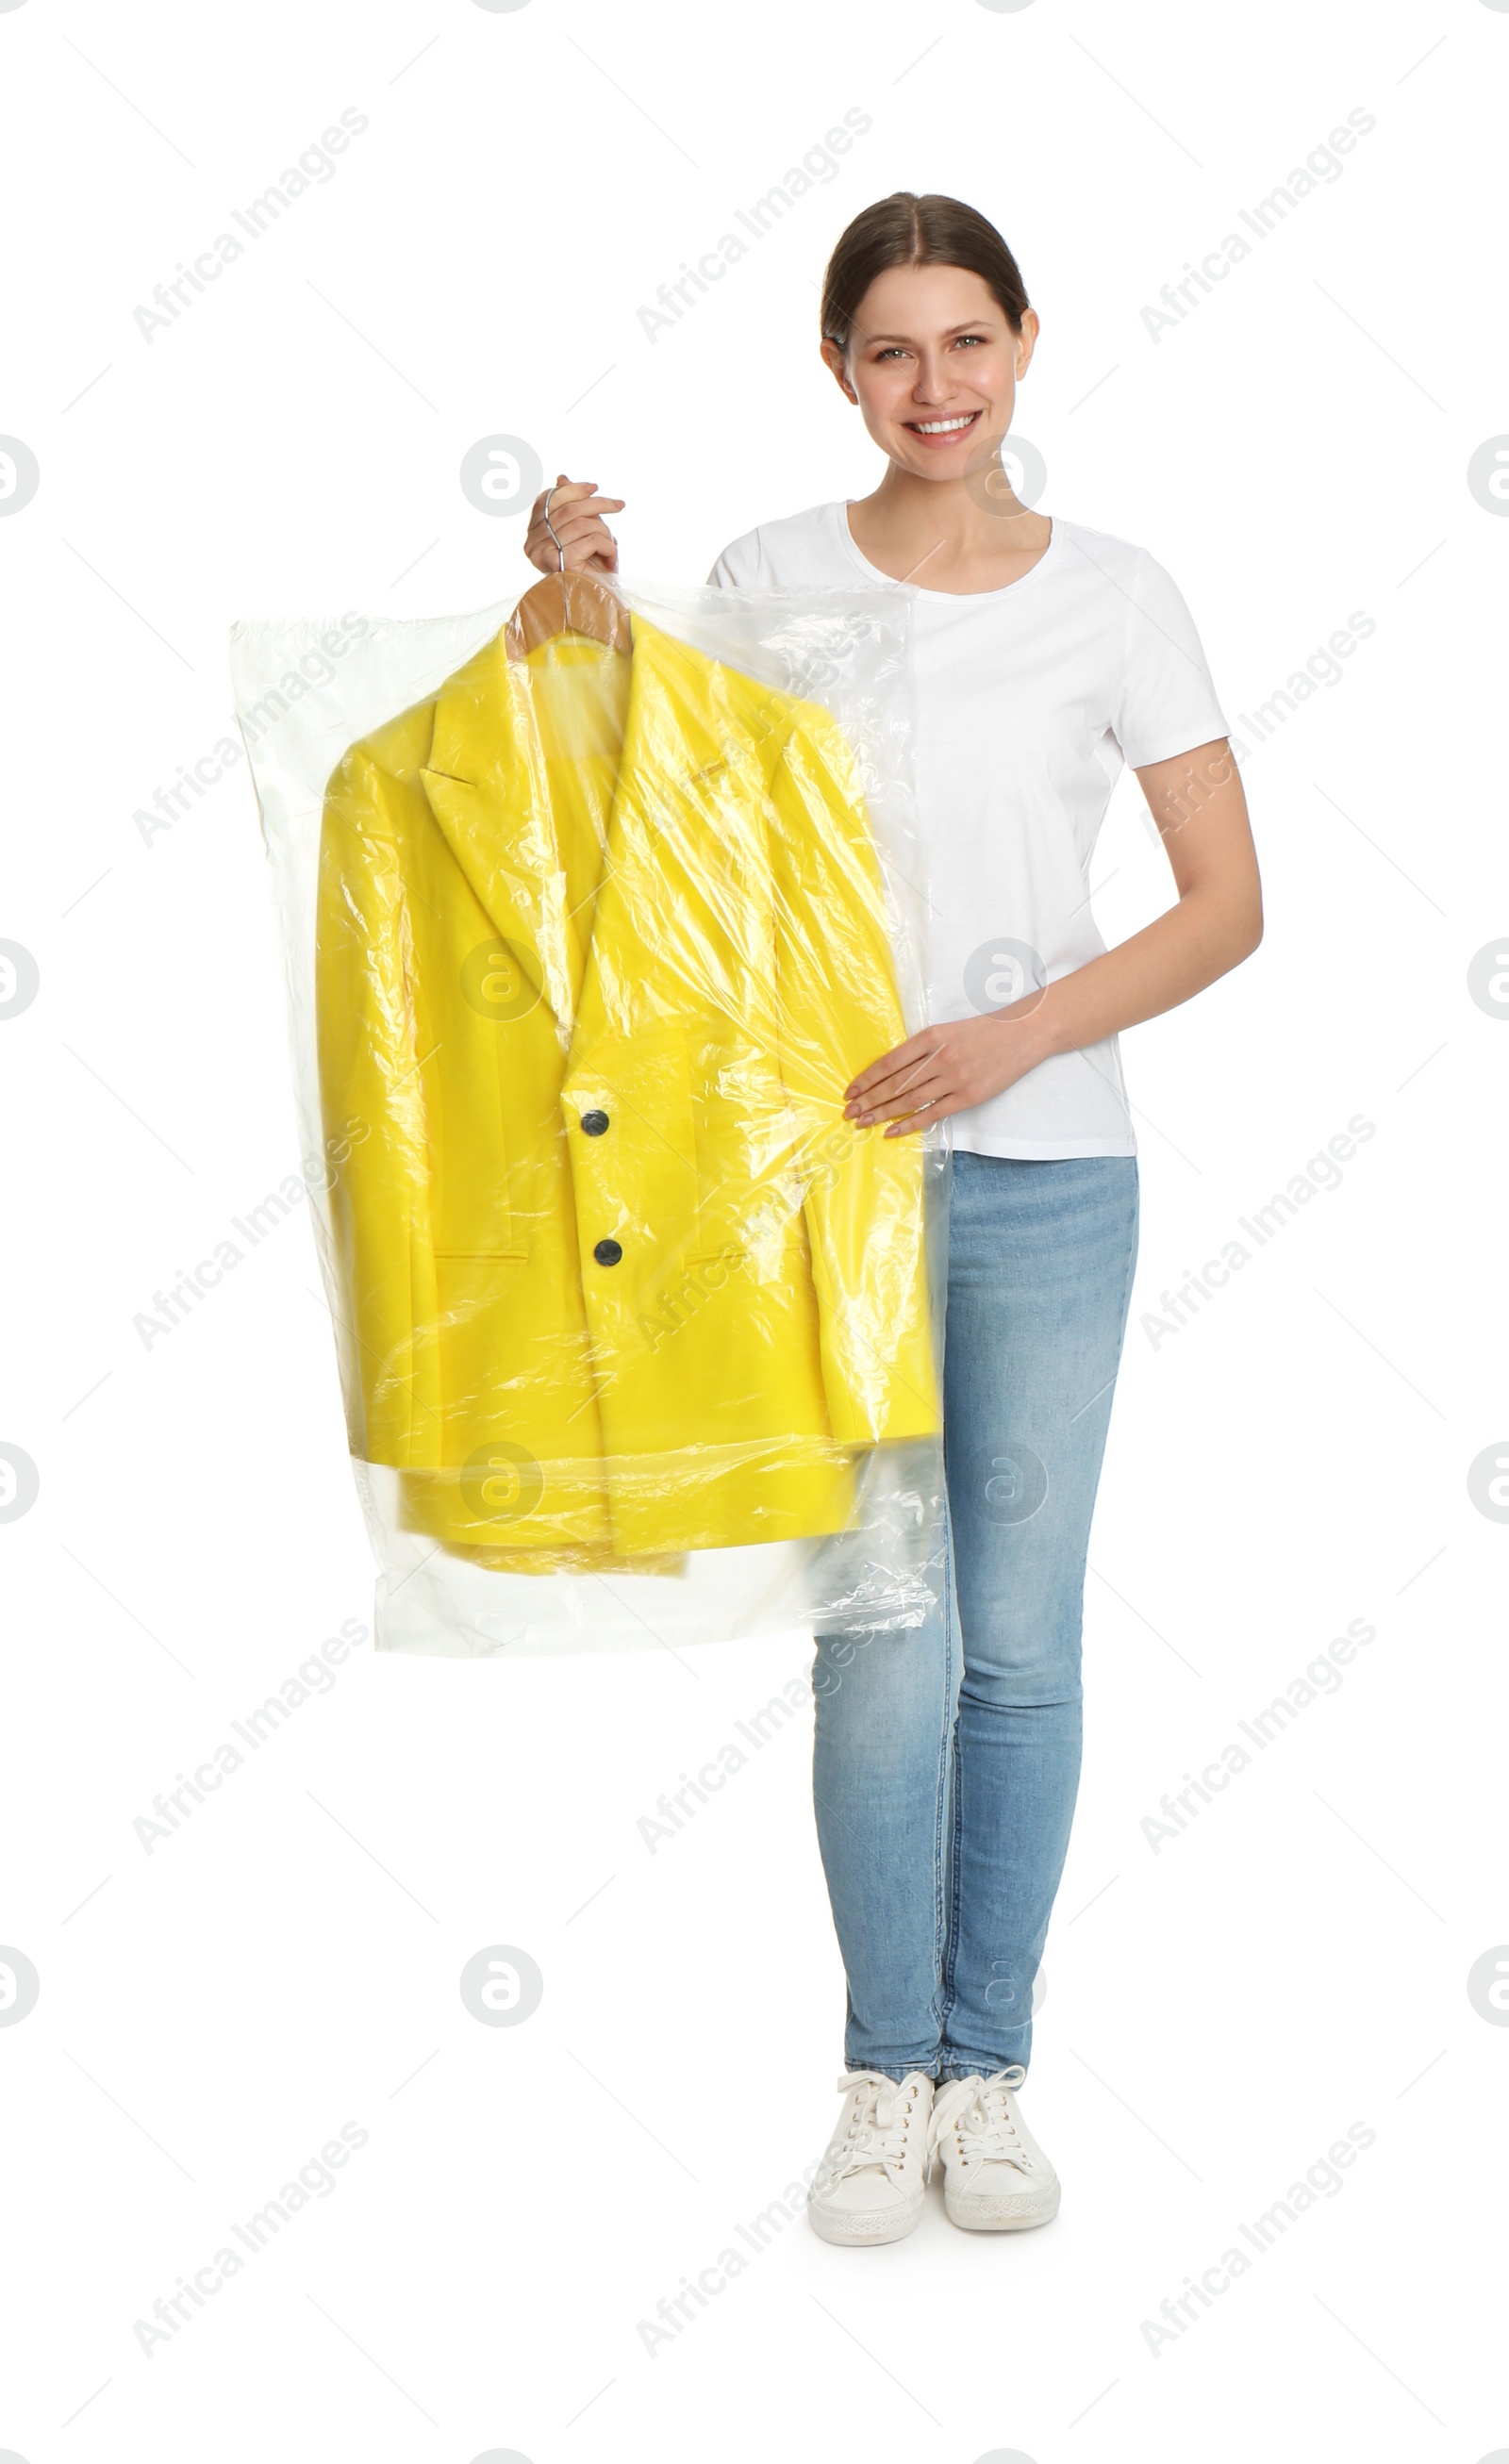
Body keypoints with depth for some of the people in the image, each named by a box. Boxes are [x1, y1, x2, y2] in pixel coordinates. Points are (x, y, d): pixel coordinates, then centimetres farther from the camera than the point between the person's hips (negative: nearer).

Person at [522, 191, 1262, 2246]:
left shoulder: (1114, 595, 2)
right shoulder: (769, 578, 4)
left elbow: (1228, 901, 0)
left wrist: (1017, 1034, -14)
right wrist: (574, 601, -4)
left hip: (1045, 1172, 1)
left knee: (1019, 1645, 6)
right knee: (885, 1654, -2)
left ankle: (988, 2070, 23)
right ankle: (887, 2075, 17)